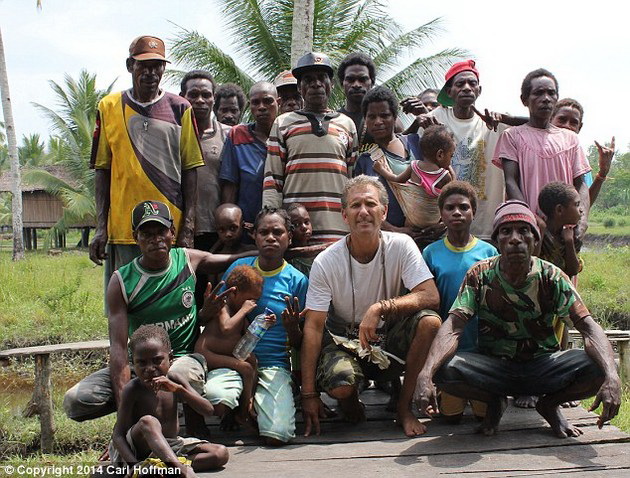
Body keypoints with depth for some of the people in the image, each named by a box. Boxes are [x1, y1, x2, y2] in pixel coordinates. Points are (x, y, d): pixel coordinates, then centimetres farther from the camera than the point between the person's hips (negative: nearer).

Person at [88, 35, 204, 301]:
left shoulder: (180, 109, 7)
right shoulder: (109, 107, 8)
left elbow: (190, 169, 5)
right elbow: (102, 170, 8)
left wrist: (188, 225, -3)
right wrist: (101, 227, 1)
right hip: (123, 227, 1)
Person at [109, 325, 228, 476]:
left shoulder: (174, 381, -5)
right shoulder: (132, 389, -16)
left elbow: (208, 411, -13)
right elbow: (118, 434, -20)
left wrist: (178, 389, -29)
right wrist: (134, 465, -39)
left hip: (169, 446, 5)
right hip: (139, 448, -5)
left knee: (221, 453, -12)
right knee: (148, 422, -36)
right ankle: (182, 470, -51)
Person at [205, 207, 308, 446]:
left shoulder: (297, 280, 1)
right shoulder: (238, 268, 7)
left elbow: (299, 345, 5)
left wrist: (292, 328, -18)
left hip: (275, 364, -1)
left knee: (277, 436, -23)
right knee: (214, 396, -33)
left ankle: (255, 405, 12)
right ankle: (240, 411, 4)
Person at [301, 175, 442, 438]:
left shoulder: (401, 245, -11)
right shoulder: (325, 262, -14)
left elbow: (430, 296, -19)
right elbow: (313, 327, -14)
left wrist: (380, 308, -33)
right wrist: (308, 394, -17)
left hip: (391, 338, 2)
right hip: (344, 340, -1)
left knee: (430, 321, -28)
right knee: (339, 384, -33)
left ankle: (404, 405, -9)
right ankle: (350, 397, 8)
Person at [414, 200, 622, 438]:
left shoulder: (551, 277, -9)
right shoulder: (480, 275, -11)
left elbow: (588, 328, -18)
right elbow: (452, 329, -20)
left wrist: (612, 377, -37)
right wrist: (425, 374, -38)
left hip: (543, 366, 0)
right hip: (493, 368, 0)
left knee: (597, 368, -27)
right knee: (445, 369, -30)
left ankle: (549, 404, 6)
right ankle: (495, 402, 4)